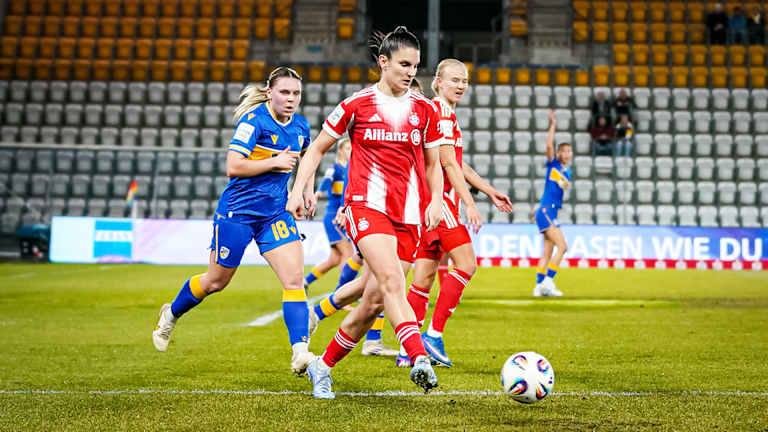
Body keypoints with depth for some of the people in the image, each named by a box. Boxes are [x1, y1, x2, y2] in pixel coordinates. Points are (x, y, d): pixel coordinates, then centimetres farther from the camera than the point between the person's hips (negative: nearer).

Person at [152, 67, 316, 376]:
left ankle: (300, 352, -17)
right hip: (238, 211, -5)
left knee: (294, 278, -13)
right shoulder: (253, 120, -16)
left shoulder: (301, 126, 5)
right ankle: (171, 314, 38)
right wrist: (275, 162, -20)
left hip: (276, 213, 5)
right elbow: (233, 167, -23)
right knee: (215, 282, 10)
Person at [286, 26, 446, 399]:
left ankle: (323, 366, 18)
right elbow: (318, 148, 11)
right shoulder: (357, 105, 2)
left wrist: (436, 200, 2)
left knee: (374, 302, 1)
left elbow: (433, 164, 19)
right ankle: (420, 359, -39)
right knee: (392, 281, -26)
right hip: (367, 204, -3)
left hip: (409, 214, 3)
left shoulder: (425, 109, 10)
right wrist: (299, 189, 0)